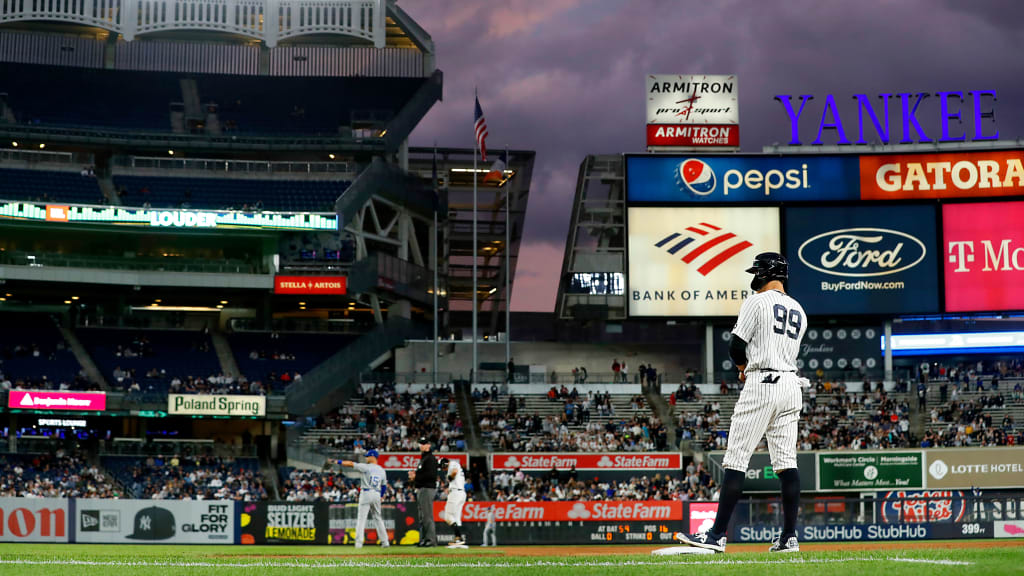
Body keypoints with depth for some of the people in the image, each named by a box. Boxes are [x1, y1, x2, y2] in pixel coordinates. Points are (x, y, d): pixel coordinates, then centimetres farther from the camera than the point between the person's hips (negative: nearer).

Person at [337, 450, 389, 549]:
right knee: (377, 518, 14)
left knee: (361, 518, -4)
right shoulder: (382, 470, 10)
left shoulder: (366, 467, -8)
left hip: (366, 493, -5)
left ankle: (359, 542, -12)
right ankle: (385, 541, 12)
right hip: (377, 494, 5)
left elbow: (351, 464, -10)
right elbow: (384, 486, 15)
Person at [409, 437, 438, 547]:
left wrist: (416, 476, -15)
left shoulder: (430, 458, -10)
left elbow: (431, 475, -21)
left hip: (428, 488, -11)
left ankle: (430, 539, -13)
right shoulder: (423, 458, 22)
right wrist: (414, 475, 9)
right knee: (422, 516, 11)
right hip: (421, 489, 11)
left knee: (427, 515, -12)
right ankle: (423, 539, 15)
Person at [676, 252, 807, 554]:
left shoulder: (757, 302, -5)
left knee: (736, 460, -7)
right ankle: (789, 537, 4)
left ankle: (717, 535, -11)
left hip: (762, 384, -7)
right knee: (786, 462, 6)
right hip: (791, 384, 7)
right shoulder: (799, 311, 17)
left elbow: (736, 347, -7)